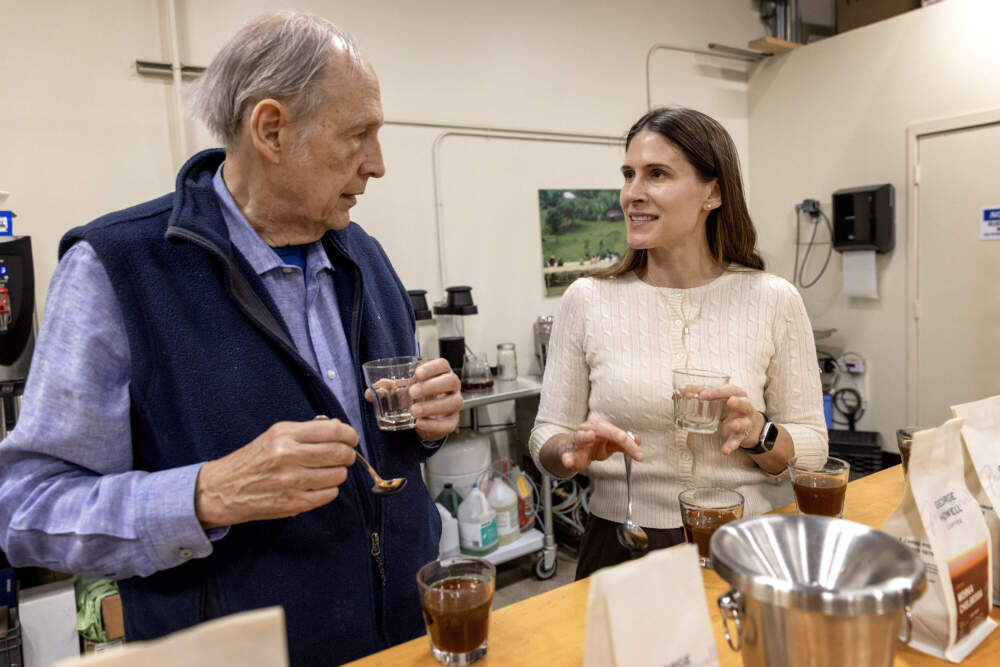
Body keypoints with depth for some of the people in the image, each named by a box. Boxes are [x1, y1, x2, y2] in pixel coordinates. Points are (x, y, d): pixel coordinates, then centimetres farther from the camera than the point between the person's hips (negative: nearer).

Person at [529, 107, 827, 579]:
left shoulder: (774, 301, -5)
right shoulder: (587, 300, -4)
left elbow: (810, 448, 1)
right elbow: (547, 440, 1)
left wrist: (758, 434, -18)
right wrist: (575, 450, -20)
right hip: (622, 550, 0)